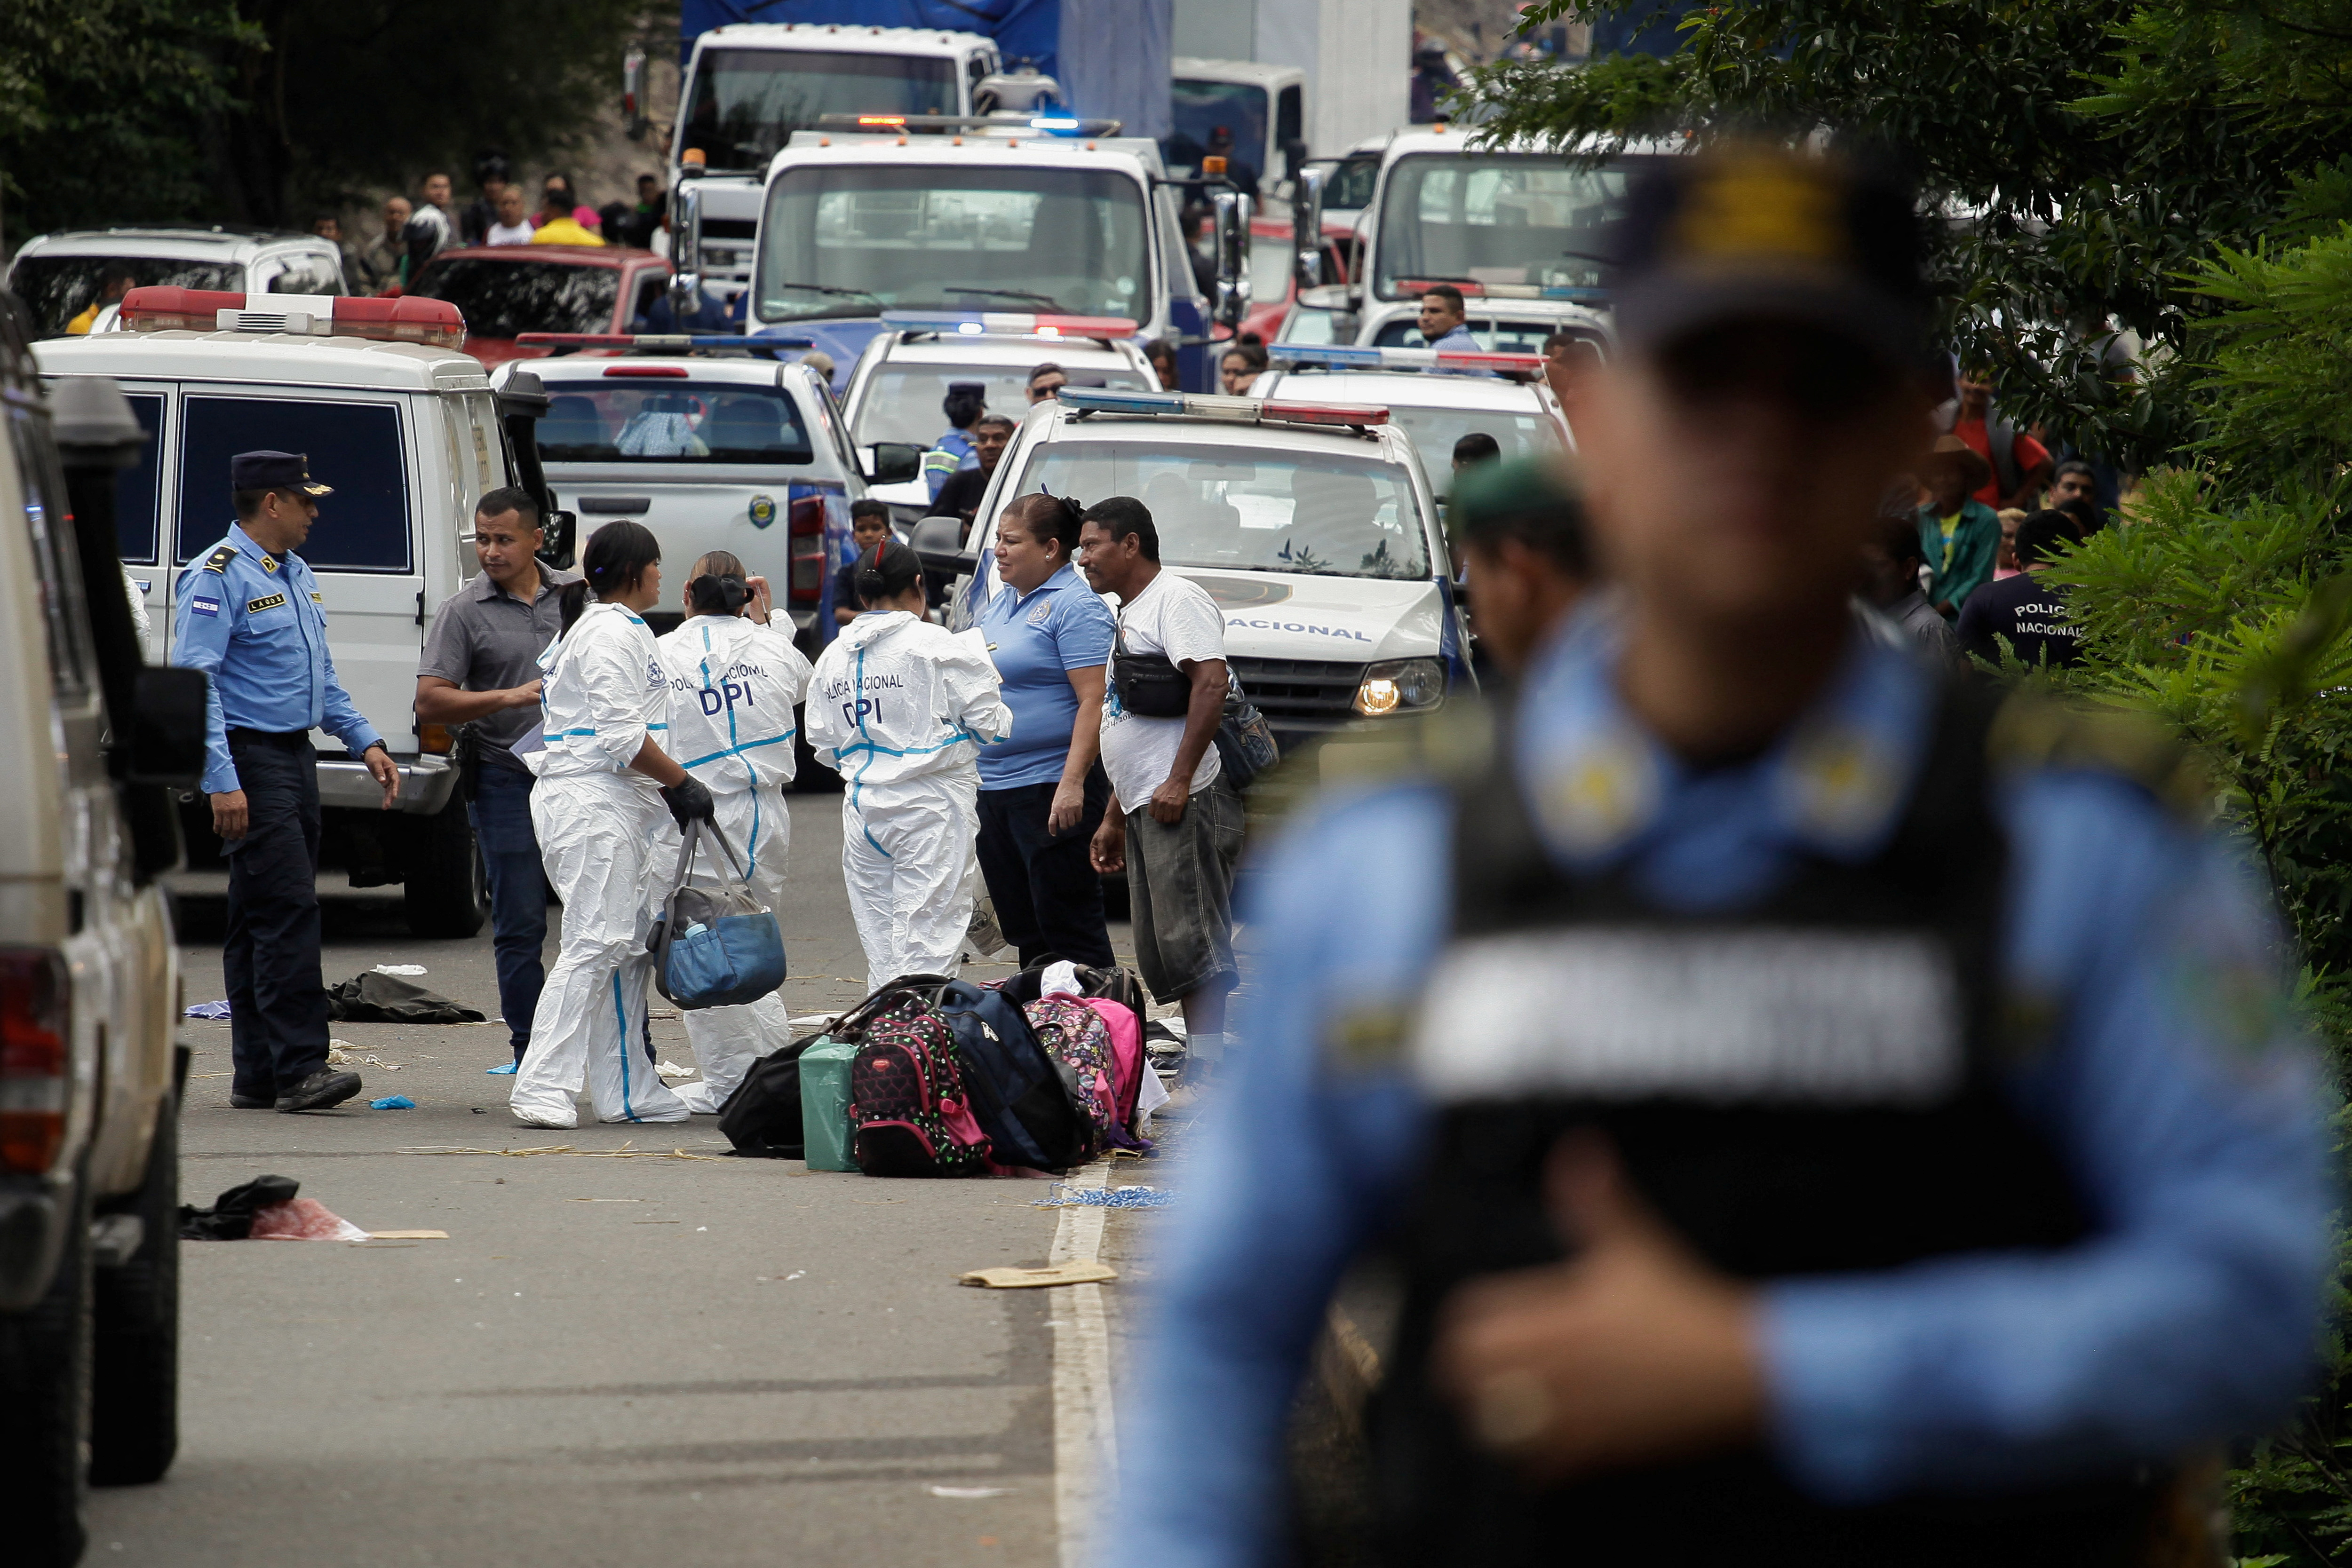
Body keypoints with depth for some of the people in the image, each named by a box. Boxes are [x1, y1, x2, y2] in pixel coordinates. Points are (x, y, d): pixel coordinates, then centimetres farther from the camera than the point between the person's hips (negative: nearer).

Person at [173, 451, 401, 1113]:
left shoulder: (296, 574, 17)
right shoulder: (218, 578, -12)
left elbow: (322, 676, 26)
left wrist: (365, 741, 16)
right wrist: (222, 781, -24)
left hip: (296, 755, 9)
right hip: (250, 759, -9)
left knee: (261, 919, 9)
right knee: (287, 908, -15)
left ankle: (257, 1075, 10)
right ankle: (298, 1066, -18)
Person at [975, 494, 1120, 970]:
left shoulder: (1075, 606, -11)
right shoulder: (1000, 604, 16)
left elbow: (1093, 702, -18)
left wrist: (1072, 783, -25)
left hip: (1050, 788, -9)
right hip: (994, 788, 9)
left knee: (1067, 928, -9)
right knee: (1021, 927, 11)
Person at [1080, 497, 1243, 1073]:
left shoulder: (1176, 599, -6)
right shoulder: (1131, 614, 26)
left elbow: (1212, 683, -20)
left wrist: (1179, 780, -25)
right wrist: (1113, 818, 28)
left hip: (1185, 803, -11)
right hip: (1144, 809, 11)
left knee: (1191, 944, -14)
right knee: (1162, 956, 8)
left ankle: (1207, 1074, -17)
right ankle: (1200, 1068, 9)